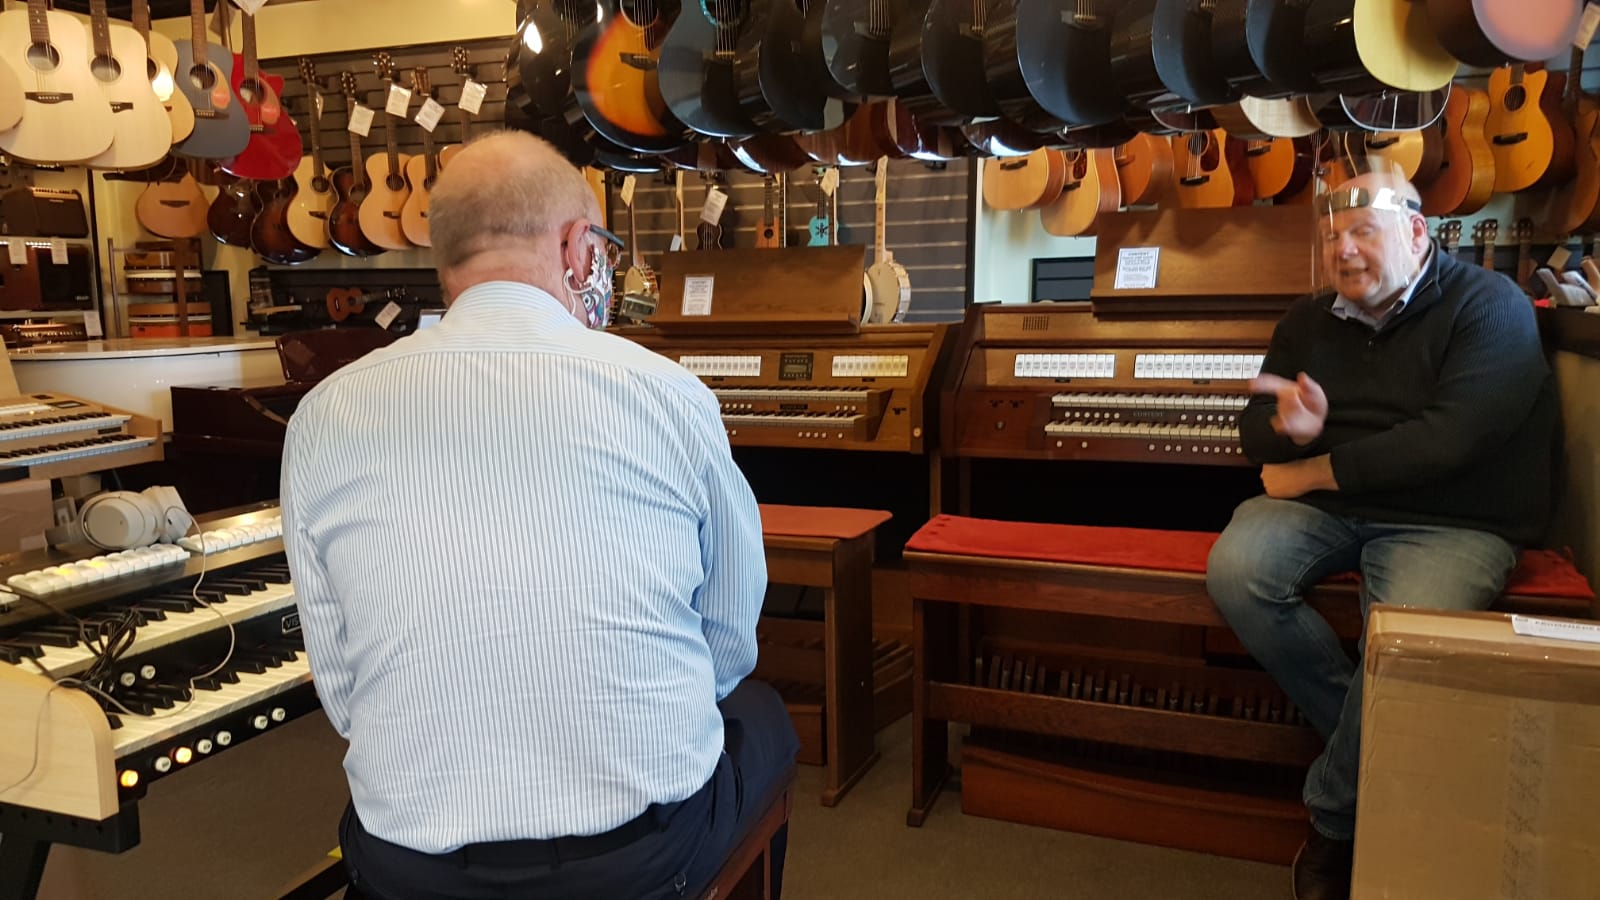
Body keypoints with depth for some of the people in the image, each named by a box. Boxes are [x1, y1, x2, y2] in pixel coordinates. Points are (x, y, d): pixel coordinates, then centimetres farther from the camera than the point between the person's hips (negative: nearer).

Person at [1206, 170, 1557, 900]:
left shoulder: (1489, 306, -7)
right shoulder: (1309, 321, 13)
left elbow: (1447, 440, -20)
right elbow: (1255, 429, 9)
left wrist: (1313, 470, -13)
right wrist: (1293, 429, -17)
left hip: (1451, 522, -5)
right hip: (1327, 508, 5)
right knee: (1234, 572, -25)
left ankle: (1335, 817, -7)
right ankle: (1377, 743, -8)